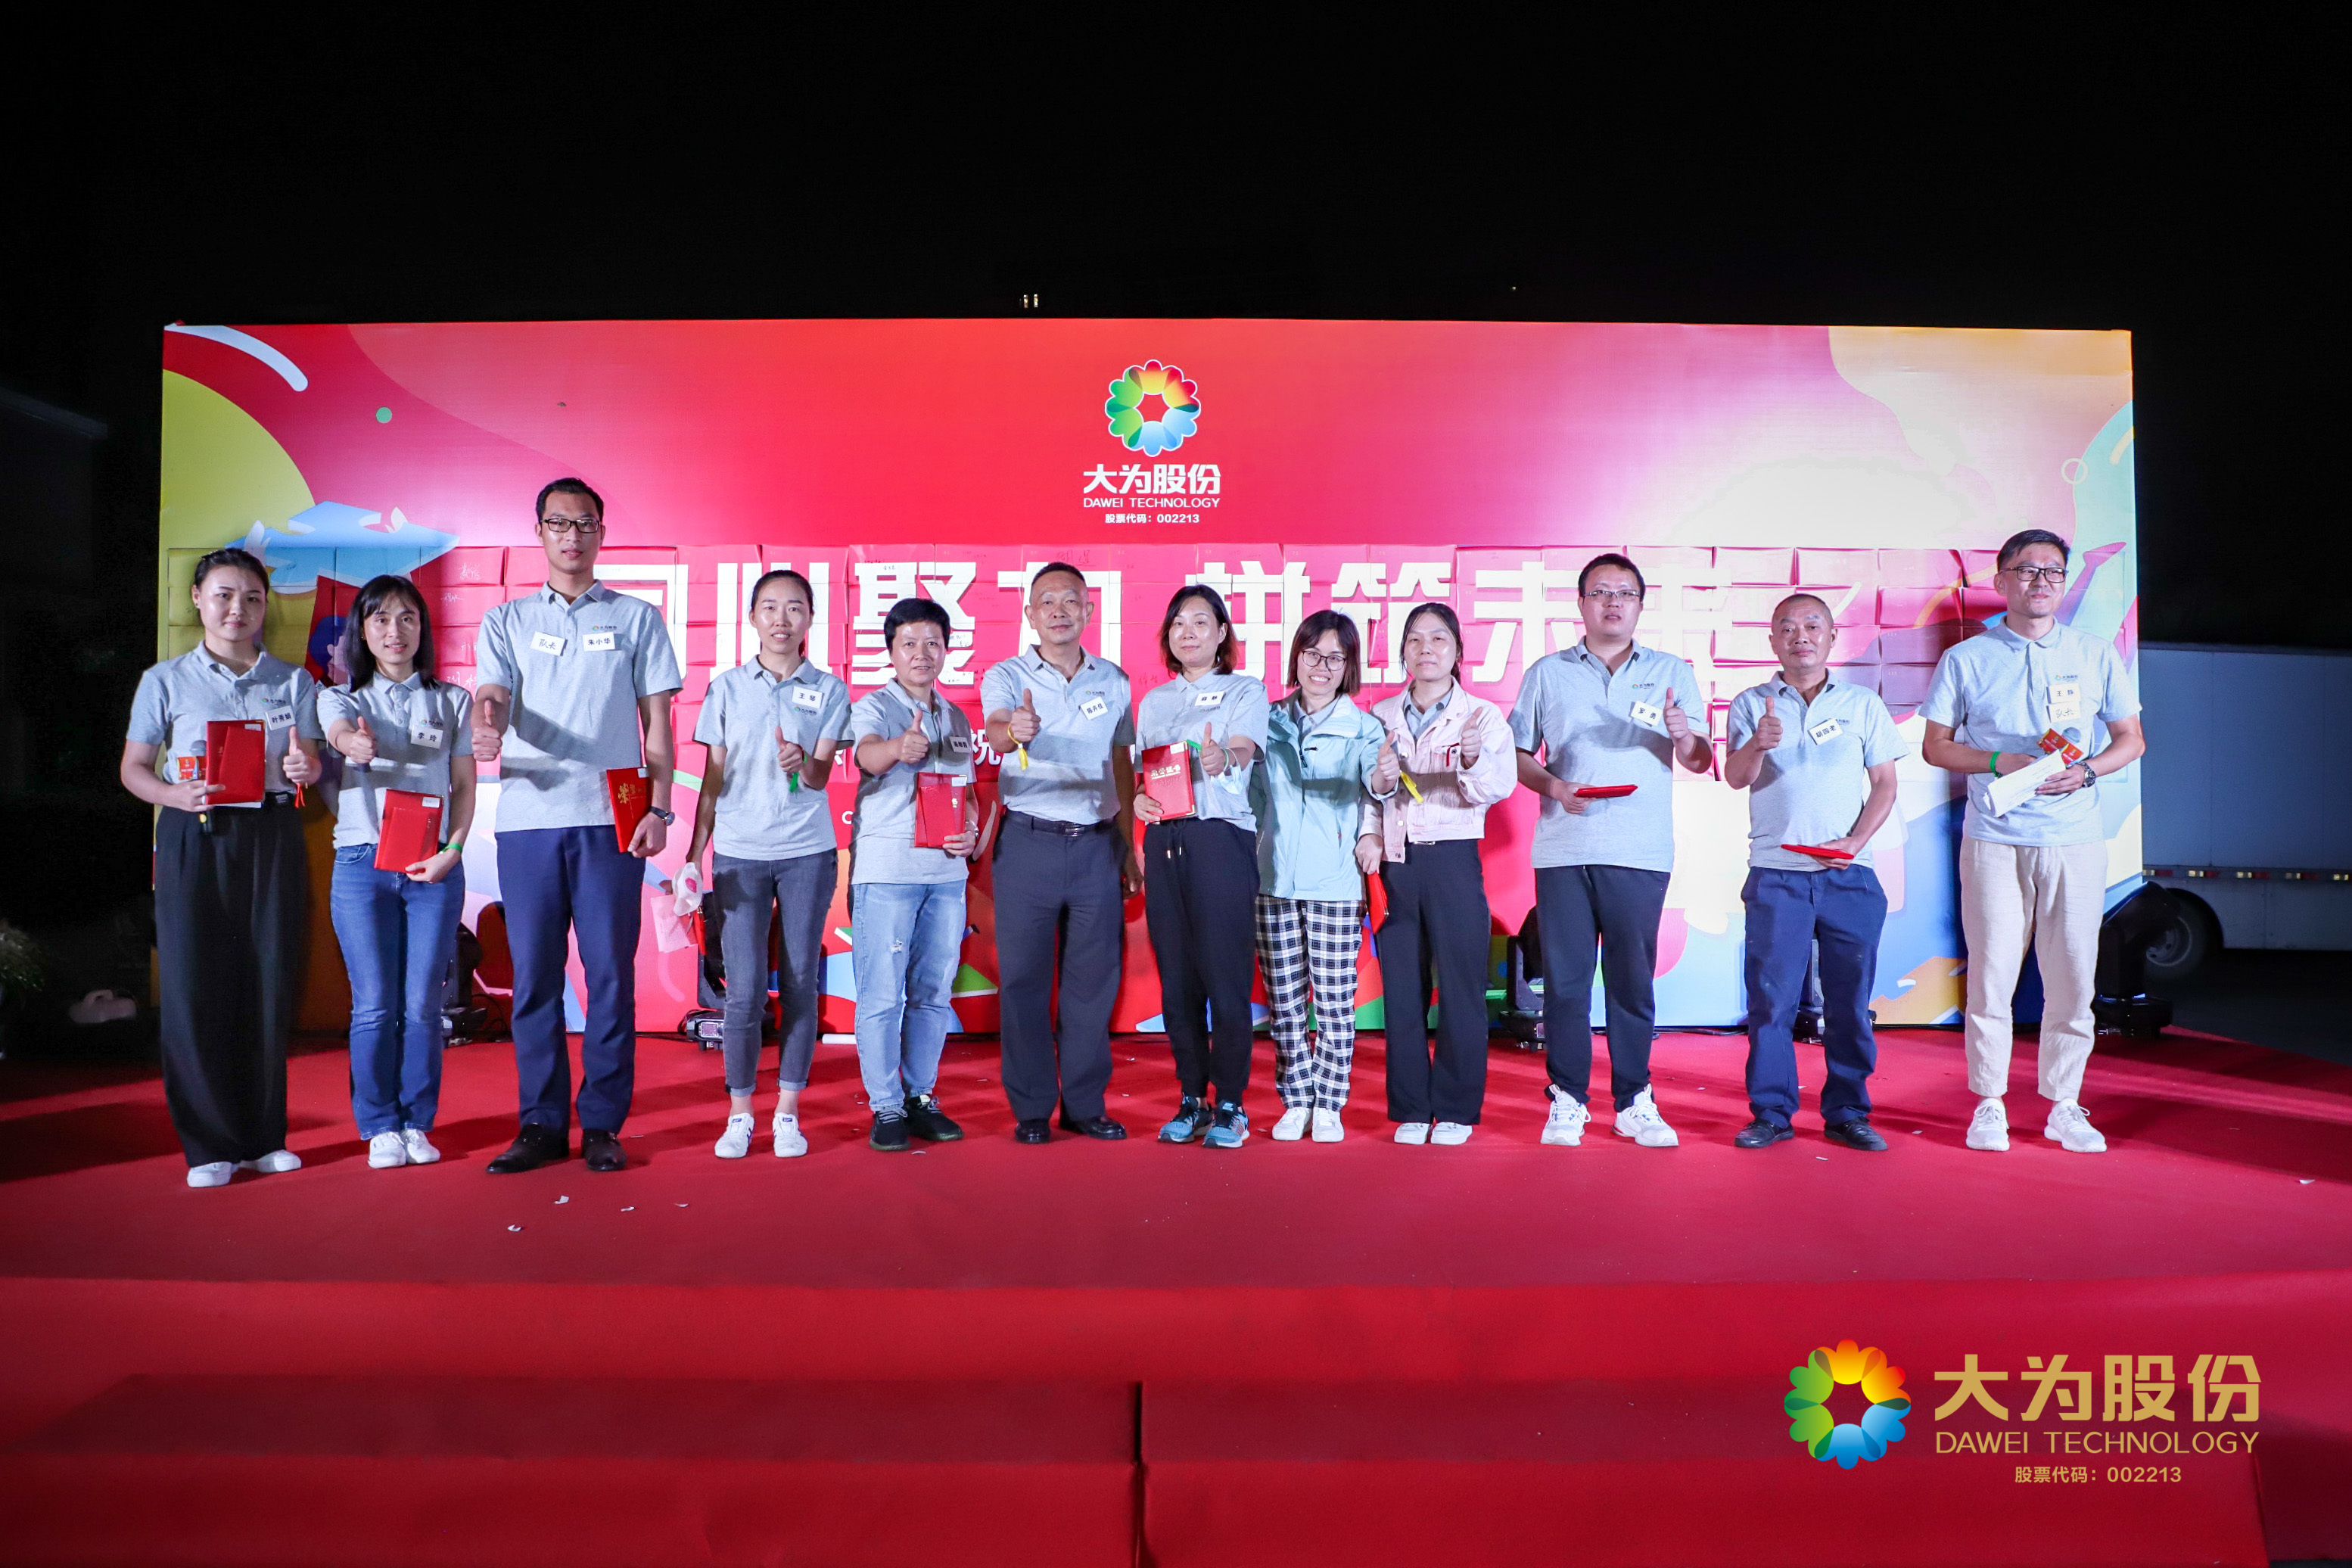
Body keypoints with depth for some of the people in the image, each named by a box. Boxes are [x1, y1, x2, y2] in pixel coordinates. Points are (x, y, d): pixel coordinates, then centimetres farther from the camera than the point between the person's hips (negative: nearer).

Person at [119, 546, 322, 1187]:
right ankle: (209, 1144, 7)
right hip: (194, 840, -1)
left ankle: (265, 1136, 13)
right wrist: (176, 795, -14)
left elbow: (308, 763, 10)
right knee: (195, 986, -3)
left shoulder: (295, 682, 11)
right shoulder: (165, 681, 8)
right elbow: (133, 768, 7)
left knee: (271, 984, 1)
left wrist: (305, 768, -14)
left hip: (272, 838, 1)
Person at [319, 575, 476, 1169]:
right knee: (374, 1006, 1)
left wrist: (452, 850, -6)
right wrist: (355, 742, -43)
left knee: (423, 1004, 3)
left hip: (435, 866, 1)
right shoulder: (341, 697, 7)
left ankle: (417, 1122, 16)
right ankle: (380, 1127, 14)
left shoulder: (452, 702, 10)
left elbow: (464, 787, 9)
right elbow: (341, 732, -18)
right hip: (362, 864, 0)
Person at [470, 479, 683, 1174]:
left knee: (611, 972, 0)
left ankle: (602, 1123, 9)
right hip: (527, 818, 1)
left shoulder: (637, 618, 11)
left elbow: (657, 720, 8)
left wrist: (659, 807, -2)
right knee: (534, 975, 4)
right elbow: (494, 695, -1)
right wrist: (487, 726, -26)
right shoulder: (505, 621, 15)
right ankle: (541, 1123, 14)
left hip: (611, 818, -1)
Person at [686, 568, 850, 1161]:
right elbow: (713, 778, 10)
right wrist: (694, 853, 7)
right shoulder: (726, 688, 7)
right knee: (744, 989, -3)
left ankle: (788, 1112, 13)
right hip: (739, 852, 0)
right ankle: (739, 1114, 12)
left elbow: (822, 774, -3)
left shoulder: (829, 691, 5)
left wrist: (802, 763, -27)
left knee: (801, 984, 2)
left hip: (808, 852, 0)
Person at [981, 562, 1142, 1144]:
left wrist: (1128, 845, 10)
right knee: (1024, 978, 2)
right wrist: (1013, 731, -46)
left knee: (1093, 977, 7)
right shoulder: (1006, 677, -1)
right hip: (1029, 841, -3)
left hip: (1097, 845, 3)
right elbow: (995, 731, -22)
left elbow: (1123, 766, 14)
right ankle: (1031, 1108, 14)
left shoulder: (1113, 681, 10)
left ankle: (1084, 1104, 20)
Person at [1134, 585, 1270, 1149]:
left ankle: (1230, 1104, 6)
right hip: (1164, 840, 4)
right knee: (1176, 974, 5)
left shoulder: (1246, 691, 5)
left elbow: (1244, 749, -13)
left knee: (1224, 972, -7)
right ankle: (1192, 1099, 17)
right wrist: (1139, 798, -5)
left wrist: (1221, 758, -36)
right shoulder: (1153, 702, 19)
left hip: (1221, 838, -4)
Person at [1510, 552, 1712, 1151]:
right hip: (1563, 849, 0)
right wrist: (1552, 786, -8)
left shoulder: (1672, 673, 12)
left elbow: (1700, 763, 7)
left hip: (1640, 852, 0)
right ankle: (1567, 1101, 10)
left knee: (1633, 979, 2)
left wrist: (1683, 735, -14)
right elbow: (1518, 754, 11)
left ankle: (1634, 1101, 14)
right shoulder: (1547, 673, 12)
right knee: (1564, 979, 1)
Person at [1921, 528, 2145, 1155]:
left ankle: (2064, 1107, 17)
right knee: (1991, 974, -1)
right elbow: (1936, 745, 6)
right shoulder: (1965, 660, 5)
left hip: (2077, 843, 2)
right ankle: (1989, 1104, 11)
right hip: (1994, 842, -1)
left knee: (2073, 978, 4)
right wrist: (2000, 763, -11)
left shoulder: (2098, 656, 10)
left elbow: (2131, 740, 13)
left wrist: (2087, 770, -7)